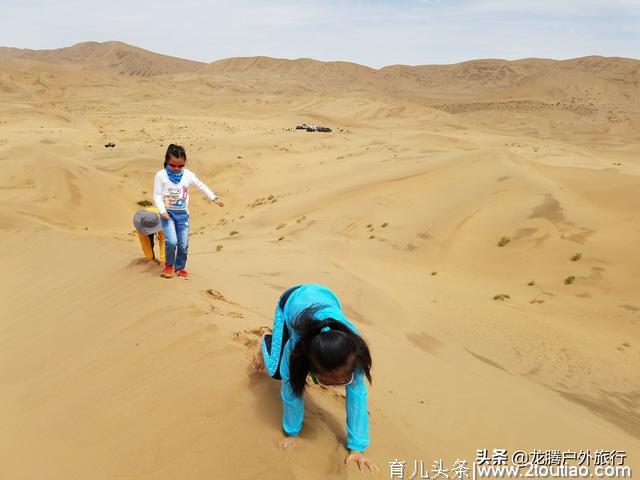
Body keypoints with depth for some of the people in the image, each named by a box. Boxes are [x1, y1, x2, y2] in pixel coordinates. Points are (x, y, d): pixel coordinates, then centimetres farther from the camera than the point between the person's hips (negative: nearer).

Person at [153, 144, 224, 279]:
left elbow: (202, 186, 9)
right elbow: (157, 195, -7)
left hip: (183, 214, 3)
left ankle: (179, 267, 26)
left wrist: (214, 198, 2)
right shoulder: (161, 175, -8)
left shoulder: (188, 175, 0)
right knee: (171, 241, -18)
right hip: (168, 213, -3)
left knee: (183, 245, 4)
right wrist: (163, 211, -18)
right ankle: (169, 264, 8)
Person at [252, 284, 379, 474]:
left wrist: (357, 447, -26)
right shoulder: (295, 346, -43)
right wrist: (291, 432, -17)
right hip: (291, 301, -2)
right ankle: (265, 344, 21)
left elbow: (357, 395, -30)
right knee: (276, 370, -11)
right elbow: (291, 391, -29)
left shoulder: (353, 348, -39)